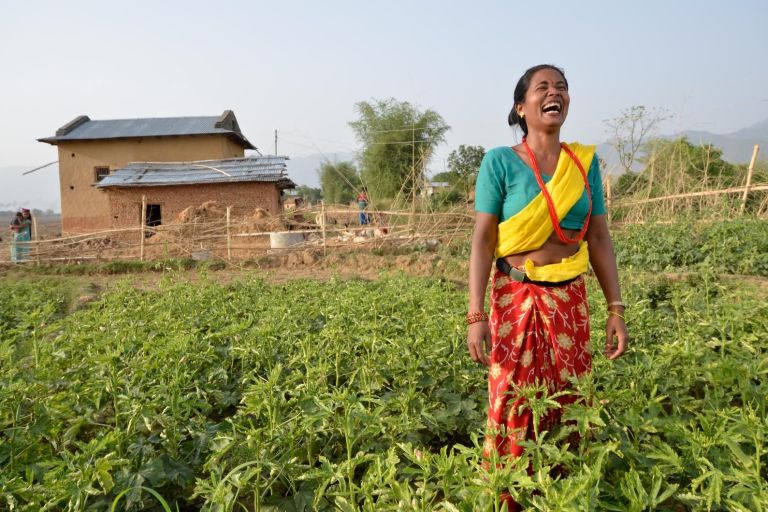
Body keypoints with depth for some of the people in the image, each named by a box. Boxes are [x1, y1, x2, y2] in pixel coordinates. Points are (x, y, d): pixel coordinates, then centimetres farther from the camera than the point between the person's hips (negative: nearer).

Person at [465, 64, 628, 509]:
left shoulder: (584, 161, 5)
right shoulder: (500, 161, -7)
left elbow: (600, 239, 6)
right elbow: (482, 241, -10)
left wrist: (617, 309, 3)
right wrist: (475, 315, -16)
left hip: (570, 300, 4)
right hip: (516, 300, -3)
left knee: (570, 405, 13)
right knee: (513, 408, 4)